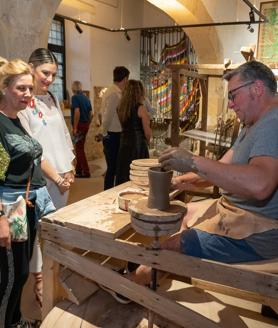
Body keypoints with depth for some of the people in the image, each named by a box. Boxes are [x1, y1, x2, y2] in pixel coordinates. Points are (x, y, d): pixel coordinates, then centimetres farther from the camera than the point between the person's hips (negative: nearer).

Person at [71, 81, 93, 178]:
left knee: (79, 149, -3)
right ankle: (78, 170, 24)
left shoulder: (75, 97, -11)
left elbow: (77, 112, -22)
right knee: (80, 148, 16)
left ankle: (86, 172, -3)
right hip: (86, 125, 8)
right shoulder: (86, 98, 12)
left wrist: (75, 128, -20)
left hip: (79, 125, -8)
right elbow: (91, 113, 13)